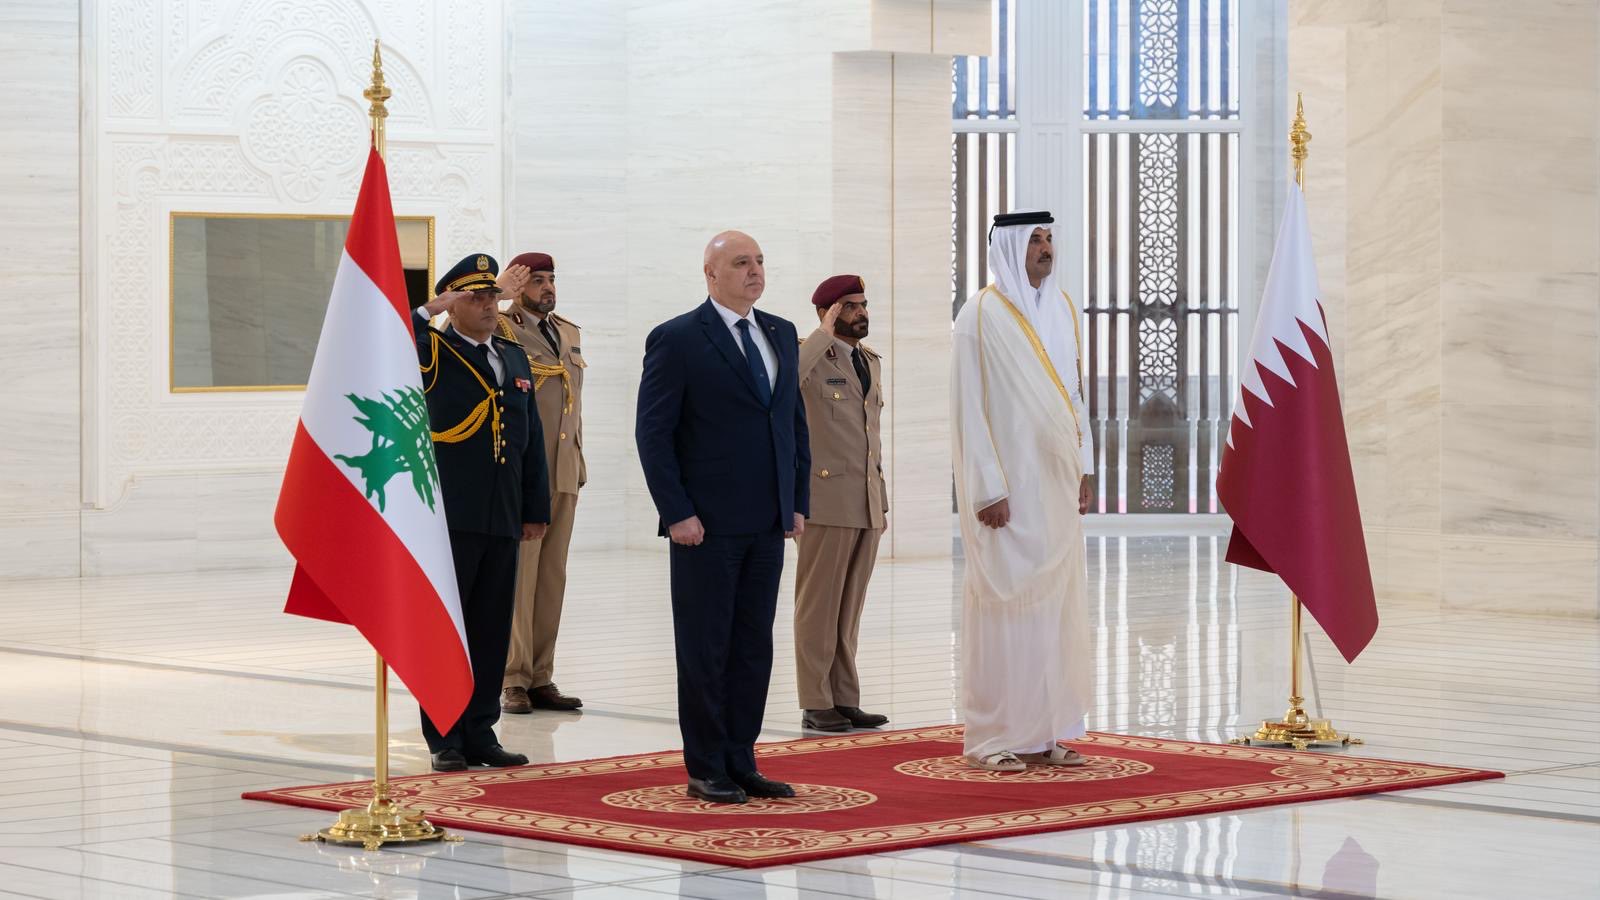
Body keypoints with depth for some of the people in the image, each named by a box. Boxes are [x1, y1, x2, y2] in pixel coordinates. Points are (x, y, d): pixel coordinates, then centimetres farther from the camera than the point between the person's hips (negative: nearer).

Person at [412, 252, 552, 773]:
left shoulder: (514, 359, 17)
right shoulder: (431, 353, -1)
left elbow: (531, 439, 18)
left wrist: (536, 509, 15)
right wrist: (431, 310, -22)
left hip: (502, 519, 6)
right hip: (448, 517, -6)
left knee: (492, 631, 8)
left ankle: (480, 734, 15)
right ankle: (445, 741, 5)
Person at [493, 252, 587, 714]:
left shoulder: (569, 333, 18)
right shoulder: (499, 330, -2)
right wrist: (496, 294, -18)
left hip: (564, 472, 6)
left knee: (552, 577, 7)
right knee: (517, 575, -4)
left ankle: (541, 678, 12)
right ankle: (513, 680, 0)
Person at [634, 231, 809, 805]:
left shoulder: (781, 335, 13)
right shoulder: (677, 340, -6)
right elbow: (653, 432, -8)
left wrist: (799, 501, 9)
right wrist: (677, 513, -14)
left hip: (768, 523, 6)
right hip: (707, 525, -6)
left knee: (754, 647, 8)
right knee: (705, 648, 1)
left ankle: (740, 763, 15)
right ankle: (706, 771, 7)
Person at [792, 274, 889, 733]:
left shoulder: (871, 362, 17)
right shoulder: (809, 355, -6)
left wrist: (881, 499, 19)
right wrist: (825, 333, -21)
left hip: (867, 503, 7)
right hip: (826, 499, -7)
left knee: (849, 608, 9)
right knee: (818, 605, -3)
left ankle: (844, 699, 12)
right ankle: (816, 704, 0)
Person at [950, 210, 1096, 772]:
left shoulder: (1061, 309, 11)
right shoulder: (982, 317, -9)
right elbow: (968, 409, -11)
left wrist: (1082, 468, 11)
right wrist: (987, 490, -15)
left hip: (1056, 479, 7)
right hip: (1009, 483, -7)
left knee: (1055, 602, 7)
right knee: (1004, 602, -4)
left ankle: (1042, 733, 13)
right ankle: (991, 740, 2)